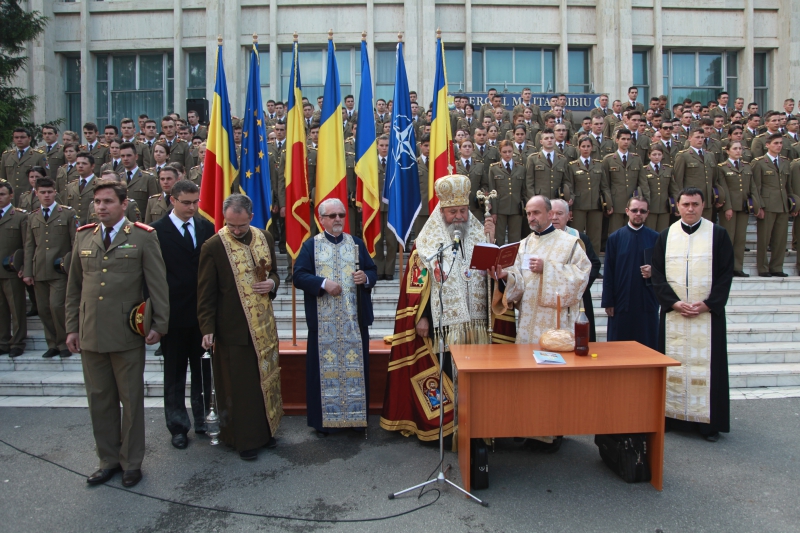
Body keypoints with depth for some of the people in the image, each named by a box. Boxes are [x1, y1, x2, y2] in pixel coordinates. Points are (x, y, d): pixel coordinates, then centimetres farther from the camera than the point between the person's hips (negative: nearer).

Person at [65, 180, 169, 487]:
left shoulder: (142, 237, -3)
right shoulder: (83, 236, 10)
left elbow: (158, 284, -5)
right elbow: (74, 286, 14)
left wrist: (159, 324, -9)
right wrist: (72, 327, 10)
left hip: (127, 334, -4)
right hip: (90, 334, 4)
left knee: (131, 400, 7)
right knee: (99, 399, 12)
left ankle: (131, 462, 22)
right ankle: (108, 460, 28)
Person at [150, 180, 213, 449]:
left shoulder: (206, 227, 4)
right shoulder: (157, 230, -6)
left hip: (203, 311, 3)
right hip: (174, 313, -3)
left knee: (203, 371, 13)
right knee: (175, 375, 11)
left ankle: (203, 420, 28)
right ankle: (178, 426, 25)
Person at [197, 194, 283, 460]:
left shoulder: (265, 238, 3)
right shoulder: (213, 246, -12)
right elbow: (206, 293, -9)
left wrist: (272, 283, -7)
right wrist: (207, 328, -12)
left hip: (264, 325, 5)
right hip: (233, 328, -5)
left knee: (266, 378, 16)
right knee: (239, 386, 6)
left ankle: (265, 430, 34)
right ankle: (244, 438, 23)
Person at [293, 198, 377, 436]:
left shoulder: (357, 244, 11)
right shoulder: (310, 245, 3)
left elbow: (372, 271, 9)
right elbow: (299, 276, -6)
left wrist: (366, 277, -13)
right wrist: (323, 283, -20)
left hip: (354, 319, 2)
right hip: (324, 321, -2)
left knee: (356, 366, 7)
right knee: (324, 366, 3)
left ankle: (357, 416, 20)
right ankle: (323, 418, 15)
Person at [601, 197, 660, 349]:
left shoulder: (655, 238, 5)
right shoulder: (615, 238, 4)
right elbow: (608, 273, 2)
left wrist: (653, 272, -13)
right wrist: (608, 302, -3)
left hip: (647, 302, 1)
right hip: (621, 302, 0)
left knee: (648, 348, 5)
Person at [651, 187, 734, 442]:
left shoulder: (718, 234, 2)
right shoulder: (665, 236, 6)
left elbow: (726, 273, -2)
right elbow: (657, 274, 3)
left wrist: (708, 304, -11)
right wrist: (673, 302, -10)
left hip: (708, 312, -1)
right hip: (673, 312, 2)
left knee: (707, 364, 1)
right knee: (673, 364, 5)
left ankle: (708, 422, 10)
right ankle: (671, 416, 15)